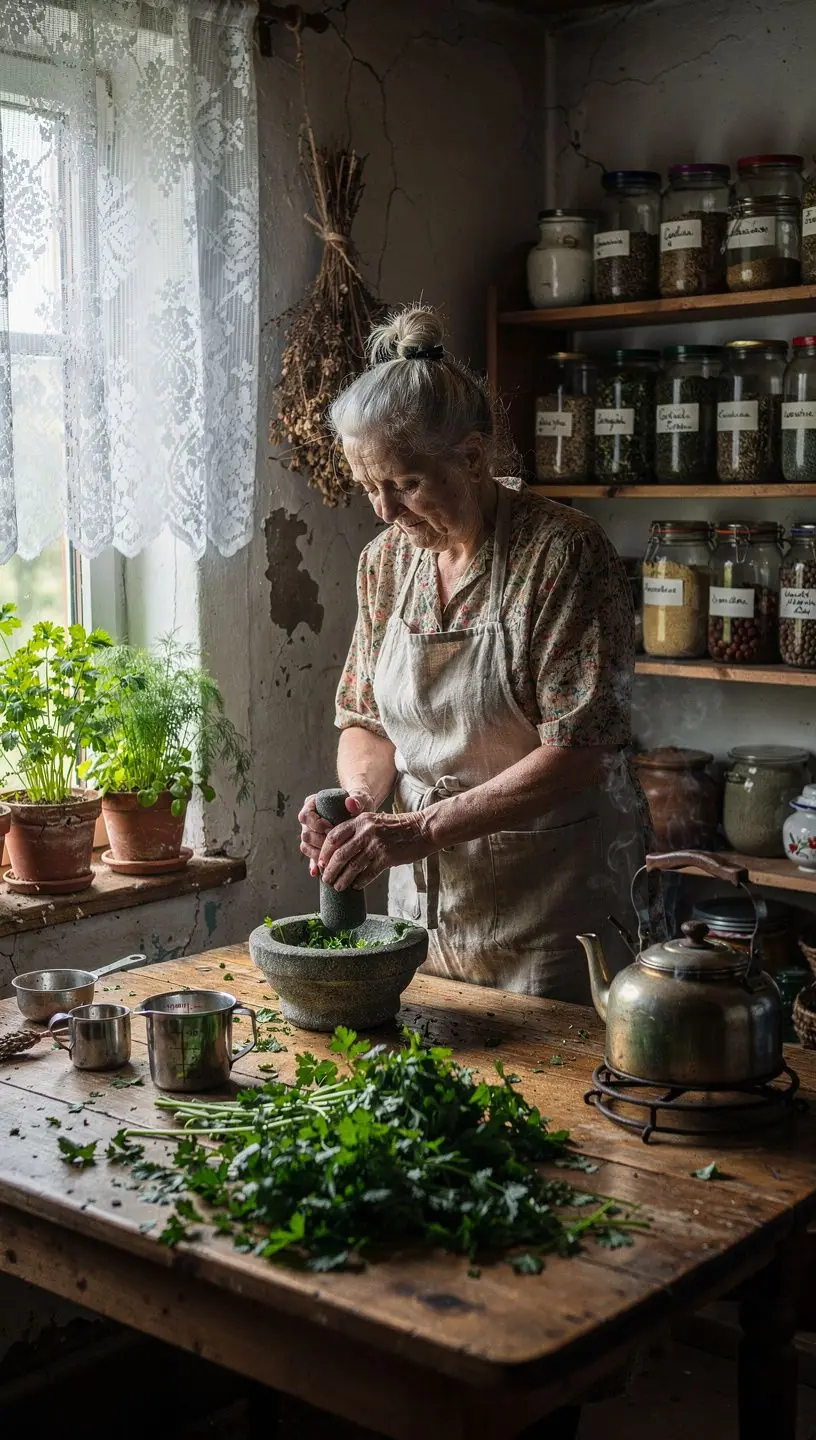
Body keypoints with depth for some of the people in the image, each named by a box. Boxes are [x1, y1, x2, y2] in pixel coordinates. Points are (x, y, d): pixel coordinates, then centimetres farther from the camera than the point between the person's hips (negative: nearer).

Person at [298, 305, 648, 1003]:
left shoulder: (563, 551, -17)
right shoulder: (387, 558, 3)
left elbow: (578, 751, -21)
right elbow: (365, 719, 10)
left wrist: (421, 827, -25)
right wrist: (359, 799, -12)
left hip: (549, 903, -5)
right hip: (423, 892, 6)